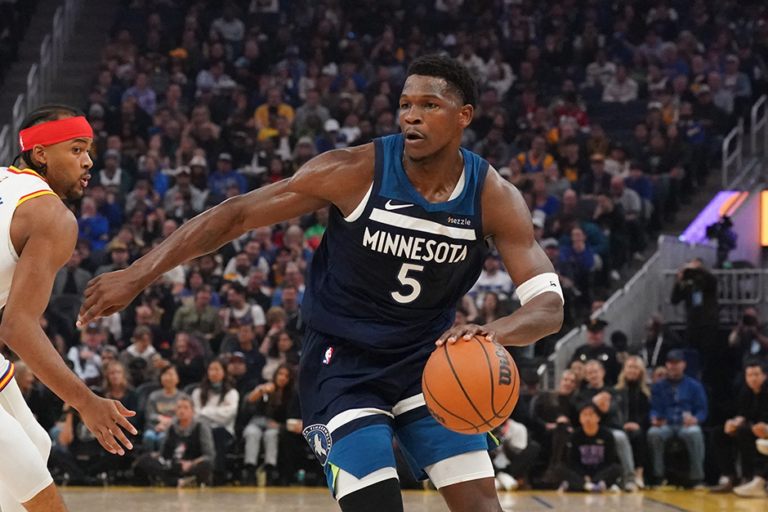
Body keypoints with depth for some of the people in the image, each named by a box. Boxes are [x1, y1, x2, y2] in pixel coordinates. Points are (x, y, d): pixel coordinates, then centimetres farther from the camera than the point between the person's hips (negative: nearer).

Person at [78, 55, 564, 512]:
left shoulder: (495, 197, -13)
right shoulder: (356, 172, -20)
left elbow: (549, 306, -17)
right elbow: (236, 214, -15)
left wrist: (495, 331, -41)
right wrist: (136, 277, -18)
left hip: (428, 360, 3)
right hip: (343, 363, -3)